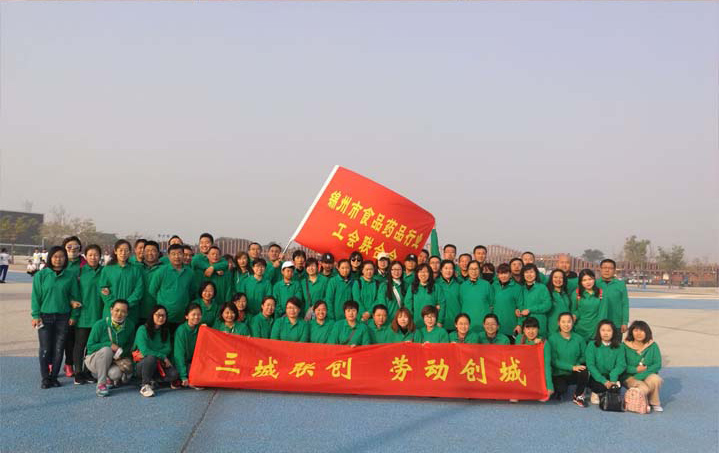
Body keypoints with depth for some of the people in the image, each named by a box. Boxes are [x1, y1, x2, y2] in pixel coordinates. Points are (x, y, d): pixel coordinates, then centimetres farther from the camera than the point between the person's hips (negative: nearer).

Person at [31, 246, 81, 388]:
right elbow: (35, 296, 0)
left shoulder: (71, 276, 3)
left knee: (59, 349, 5)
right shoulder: (41, 275, 0)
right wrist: (36, 315, -5)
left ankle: (54, 376, 17)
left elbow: (74, 295, 8)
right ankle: (45, 378, 11)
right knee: (45, 349, 0)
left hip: (63, 317, 1)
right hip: (45, 316, -1)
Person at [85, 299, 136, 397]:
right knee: (106, 350, -35)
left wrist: (121, 353, -16)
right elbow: (90, 346, -14)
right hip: (94, 359, -3)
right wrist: (109, 345, -25)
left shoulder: (130, 325, -7)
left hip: (116, 360, 3)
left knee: (115, 373, -31)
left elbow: (129, 345, 4)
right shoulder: (100, 325, -16)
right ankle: (101, 384, -23)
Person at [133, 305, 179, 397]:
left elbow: (168, 349, -2)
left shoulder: (165, 331, 6)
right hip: (142, 363, -4)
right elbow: (144, 350, -18)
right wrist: (163, 357, -17)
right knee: (152, 358, -38)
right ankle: (145, 385, -25)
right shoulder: (143, 329, -10)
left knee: (174, 374, -23)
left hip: (158, 364, 4)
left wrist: (150, 353, -16)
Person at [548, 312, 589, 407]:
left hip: (574, 374, 2)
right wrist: (572, 367, -21)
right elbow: (554, 361, -12)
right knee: (562, 389, -31)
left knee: (584, 371, -30)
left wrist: (577, 365, -18)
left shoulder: (578, 339, 1)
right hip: (558, 374, -2)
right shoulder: (552, 339, -8)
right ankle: (557, 392, 10)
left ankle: (578, 396, -4)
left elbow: (584, 356, 2)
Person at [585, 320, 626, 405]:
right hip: (596, 378, -2)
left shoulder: (619, 347, 3)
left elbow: (621, 365, -7)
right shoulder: (592, 345, -4)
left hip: (611, 377, 2)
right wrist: (604, 381, -22)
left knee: (617, 384, -28)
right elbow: (590, 365, -10)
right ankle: (595, 393, 5)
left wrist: (612, 379, -25)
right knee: (601, 386, -31)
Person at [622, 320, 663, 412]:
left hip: (648, 374, 3)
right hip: (630, 377, -3)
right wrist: (636, 369, -20)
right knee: (643, 389, -31)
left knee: (656, 379, -31)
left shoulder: (652, 346, 2)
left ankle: (655, 403, -4)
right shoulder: (625, 346, -5)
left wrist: (646, 369, -18)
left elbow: (658, 365, -3)